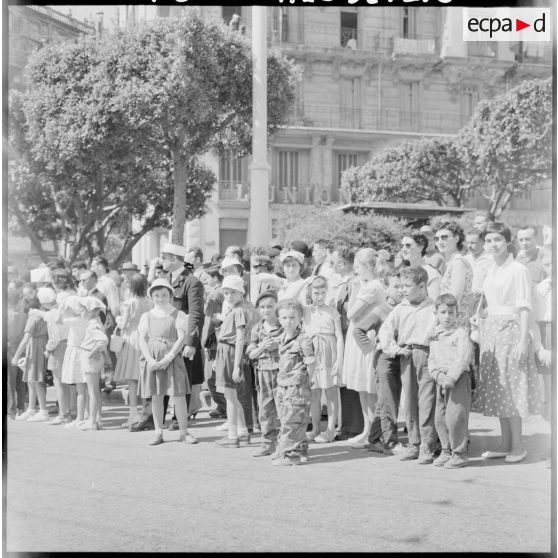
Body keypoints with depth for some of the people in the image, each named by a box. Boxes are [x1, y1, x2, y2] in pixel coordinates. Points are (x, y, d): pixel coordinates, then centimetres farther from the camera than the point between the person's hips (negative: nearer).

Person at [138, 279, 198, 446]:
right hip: (152, 359, 2)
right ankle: (158, 433, 11)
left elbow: (182, 338, -6)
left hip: (172, 358, -2)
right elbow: (142, 339, 3)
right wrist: (150, 360, -12)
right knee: (156, 396, 4)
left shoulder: (178, 315, 3)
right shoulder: (147, 317, 11)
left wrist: (168, 358, -16)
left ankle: (184, 432, 3)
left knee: (179, 395, -6)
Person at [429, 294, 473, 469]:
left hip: (458, 379, -7)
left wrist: (452, 377, -22)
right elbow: (432, 359, 12)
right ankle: (446, 451, 23)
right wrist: (438, 375, -7)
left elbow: (463, 358, -15)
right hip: (441, 381, 7)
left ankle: (459, 454, 1)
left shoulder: (461, 333, -6)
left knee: (455, 417, -10)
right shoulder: (435, 335, 14)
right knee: (440, 418, 10)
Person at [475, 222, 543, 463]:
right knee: (496, 387, 9)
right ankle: (505, 443, 16)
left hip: (510, 329, -7)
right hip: (490, 330, 7)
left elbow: (524, 308, -12)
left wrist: (523, 340, -17)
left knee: (510, 387, -5)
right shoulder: (490, 271, 13)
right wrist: (482, 331, 13)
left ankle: (518, 446, 2)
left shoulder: (519, 270, -9)